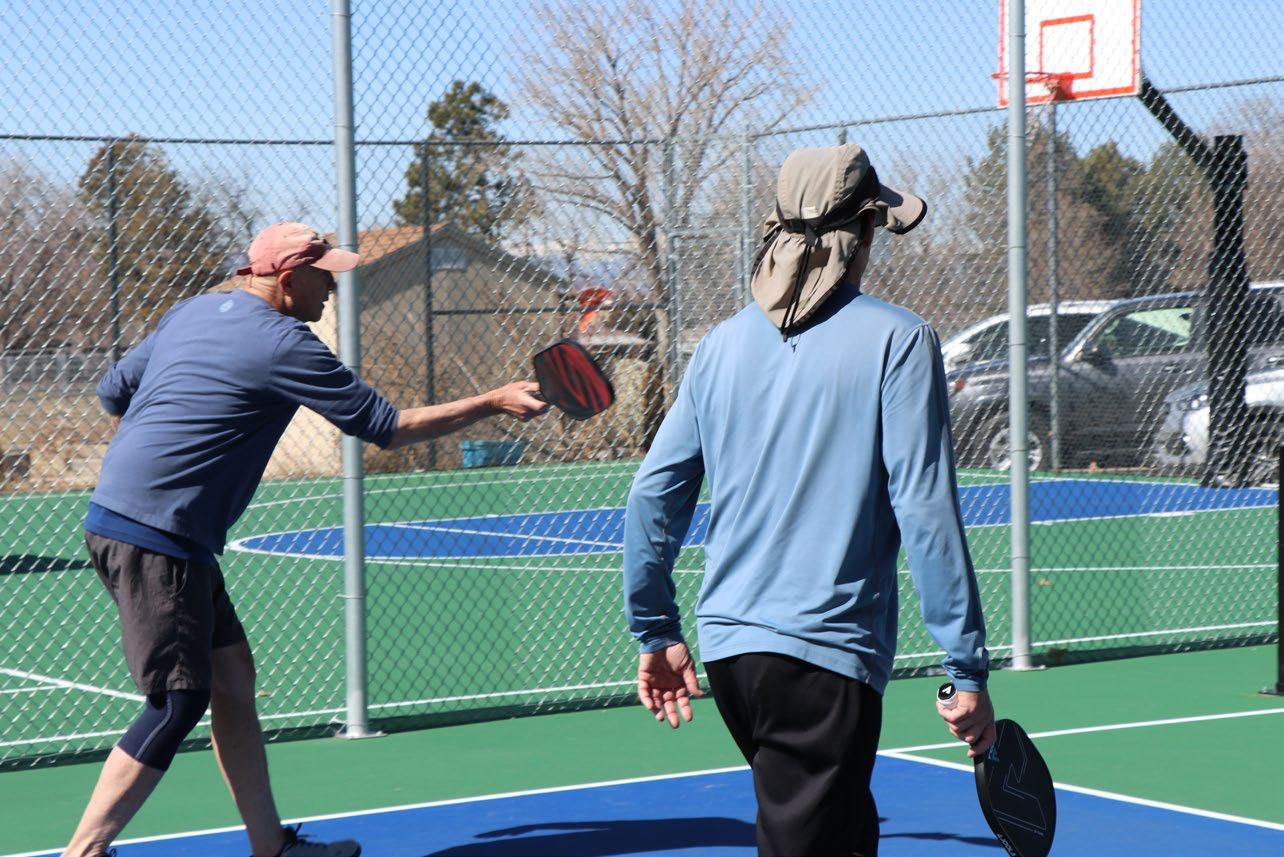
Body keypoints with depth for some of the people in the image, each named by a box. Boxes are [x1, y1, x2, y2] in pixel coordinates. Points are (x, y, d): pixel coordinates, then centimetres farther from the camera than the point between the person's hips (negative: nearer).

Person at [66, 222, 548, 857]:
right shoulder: (284, 346, -12)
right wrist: (494, 403, -1)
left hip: (115, 513, 10)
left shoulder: (191, 312, 14)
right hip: (155, 537, -10)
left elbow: (113, 393, 21)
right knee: (179, 702, -9)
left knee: (233, 674, 13)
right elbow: (387, 427, -8)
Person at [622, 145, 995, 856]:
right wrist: (968, 671, -8)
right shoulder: (896, 340, -7)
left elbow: (652, 495, 9)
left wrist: (656, 634, 19)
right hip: (824, 657, -6)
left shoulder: (724, 344, 9)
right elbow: (925, 511, -12)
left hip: (726, 645, 6)